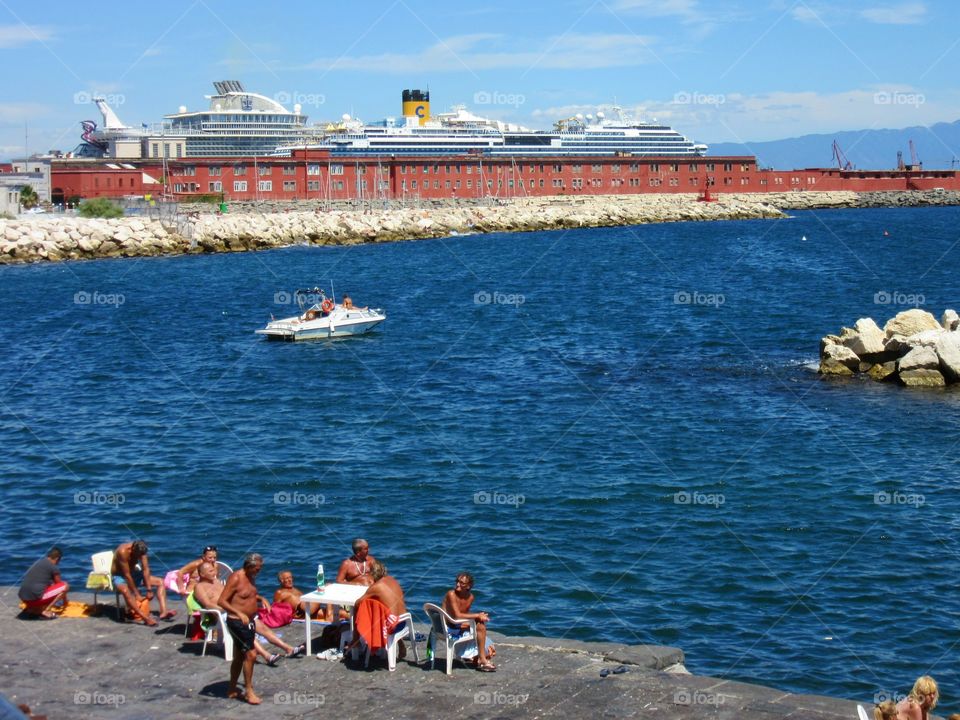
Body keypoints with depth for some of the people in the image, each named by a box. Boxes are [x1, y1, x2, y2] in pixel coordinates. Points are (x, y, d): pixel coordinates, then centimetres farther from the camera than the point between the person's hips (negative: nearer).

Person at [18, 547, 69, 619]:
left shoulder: (38, 563, 22)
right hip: (35, 597, -8)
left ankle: (31, 609, 13)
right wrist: (65, 602, 31)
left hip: (23, 598, 8)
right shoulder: (54, 568, 0)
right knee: (65, 586, 2)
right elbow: (59, 586, 15)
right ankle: (46, 611, -4)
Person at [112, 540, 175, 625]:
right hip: (119, 576, -7)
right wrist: (136, 594, -28)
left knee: (160, 582, -5)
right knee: (125, 591, -40)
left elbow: (145, 569, -13)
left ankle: (163, 612, -22)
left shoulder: (141, 550, -13)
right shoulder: (123, 551, -31)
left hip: (134, 574, 7)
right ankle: (146, 618, -50)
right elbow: (127, 575, -30)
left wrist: (149, 590, -20)